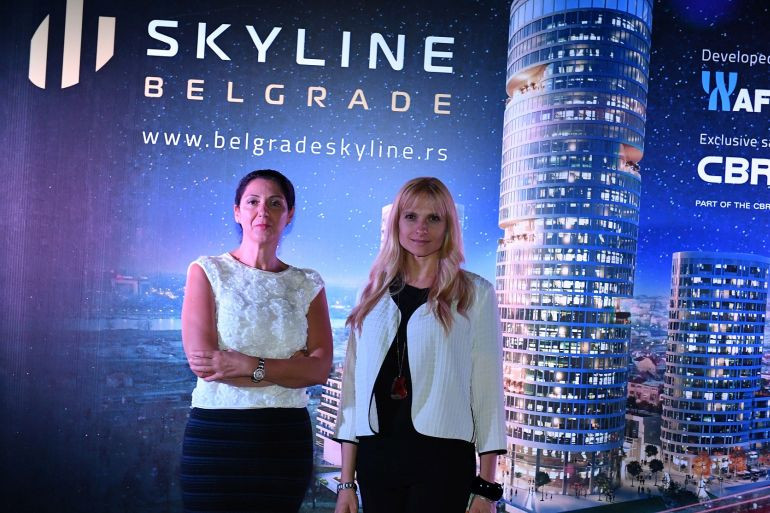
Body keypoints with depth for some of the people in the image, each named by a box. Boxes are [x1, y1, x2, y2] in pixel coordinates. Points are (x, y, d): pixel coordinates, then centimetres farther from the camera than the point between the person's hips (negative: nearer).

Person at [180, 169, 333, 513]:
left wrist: (249, 365, -18)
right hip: (217, 433, -2)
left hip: (287, 436, 3)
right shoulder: (207, 272, 0)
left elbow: (320, 368, -5)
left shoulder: (307, 284, 7)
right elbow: (201, 362, -12)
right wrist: (289, 369, -9)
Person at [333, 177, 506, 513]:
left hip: (442, 459, -3)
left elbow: (487, 388, -2)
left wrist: (486, 486, -5)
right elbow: (355, 384, 8)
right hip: (376, 456, 3)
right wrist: (346, 482, 6)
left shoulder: (475, 294, 1)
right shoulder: (374, 296, 10)